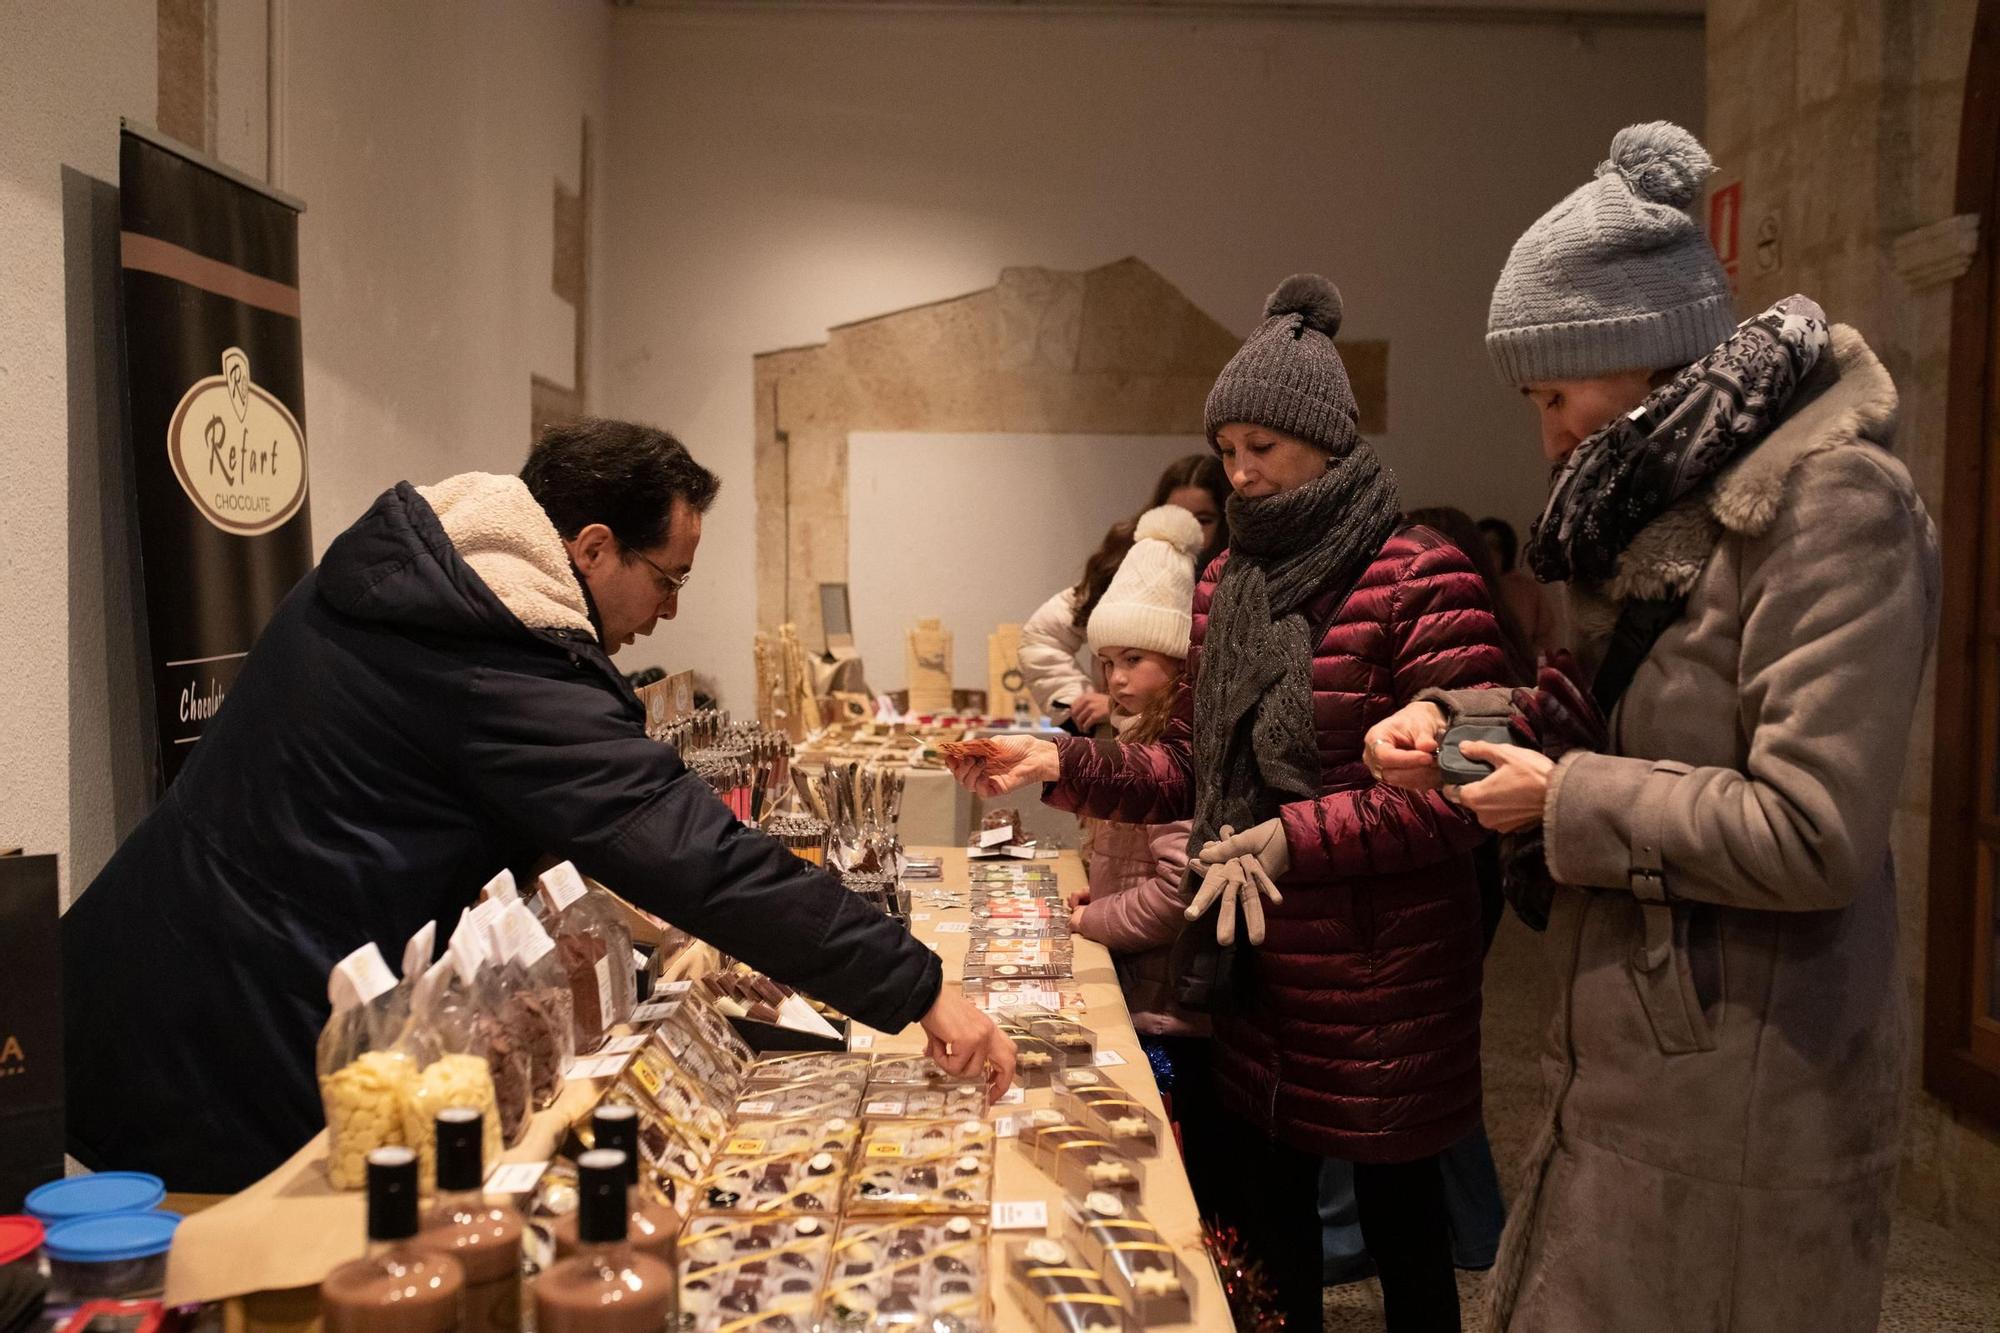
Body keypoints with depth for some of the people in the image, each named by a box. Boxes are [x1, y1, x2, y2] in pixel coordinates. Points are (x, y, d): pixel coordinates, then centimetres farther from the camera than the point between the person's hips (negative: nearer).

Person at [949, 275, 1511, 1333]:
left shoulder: (1422, 581, -14)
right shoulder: (1224, 586, 7)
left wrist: (1293, 838, -23)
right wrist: (1060, 764, -2)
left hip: (1382, 971, -6)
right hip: (1252, 965, 6)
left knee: (1394, 1209, 11)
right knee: (1263, 1204, 17)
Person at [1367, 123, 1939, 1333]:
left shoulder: (1830, 501, -18)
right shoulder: (1677, 493, 9)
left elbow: (1814, 835, -25)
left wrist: (1567, 802, -16)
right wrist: (1463, 721, 3)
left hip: (1740, 1105, -9)